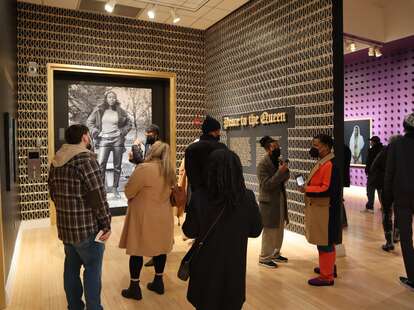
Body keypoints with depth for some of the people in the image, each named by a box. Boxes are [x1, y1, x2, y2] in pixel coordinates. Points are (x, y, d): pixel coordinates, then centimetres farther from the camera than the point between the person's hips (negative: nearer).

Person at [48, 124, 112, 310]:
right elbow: (98, 196, -21)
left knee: (71, 267, 18)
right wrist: (106, 224, -12)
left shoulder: (56, 161, 8)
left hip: (65, 226, 8)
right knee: (92, 269, 5)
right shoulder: (85, 159, -18)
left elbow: (53, 192, 16)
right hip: (87, 227, -8)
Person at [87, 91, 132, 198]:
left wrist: (123, 132, 3)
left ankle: (115, 188, 17)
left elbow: (129, 123, 16)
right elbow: (89, 122, 10)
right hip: (104, 140, -1)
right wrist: (95, 132, -2)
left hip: (117, 140, 1)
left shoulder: (120, 111, 6)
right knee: (101, 165, -11)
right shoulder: (99, 110, 4)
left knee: (117, 166, 6)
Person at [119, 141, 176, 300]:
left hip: (144, 216, -6)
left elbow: (128, 191, -11)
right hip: (163, 215, 7)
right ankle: (158, 282, 28)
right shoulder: (170, 170, 2)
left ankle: (134, 287, 16)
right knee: (160, 247, 15)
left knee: (136, 250, 7)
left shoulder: (144, 168, -19)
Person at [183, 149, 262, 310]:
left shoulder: (199, 197, -21)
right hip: (235, 263, 1)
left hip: (206, 264, -1)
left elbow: (189, 231, -9)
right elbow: (256, 230, -2)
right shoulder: (247, 198, -16)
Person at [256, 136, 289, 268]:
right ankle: (264, 258, 15)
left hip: (280, 199, 8)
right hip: (268, 201, -8)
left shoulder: (279, 161, 7)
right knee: (269, 231, 1)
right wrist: (280, 172, -25)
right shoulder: (263, 164, -16)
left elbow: (285, 179, 11)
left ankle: (275, 254, 34)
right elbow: (266, 185, -22)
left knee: (279, 229, 17)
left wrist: (285, 171, -10)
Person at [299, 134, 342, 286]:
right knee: (325, 242, 22)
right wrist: (308, 186, 4)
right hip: (319, 208, 10)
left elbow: (327, 189, -26)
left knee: (324, 243, 1)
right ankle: (328, 267, 37)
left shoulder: (330, 164, -20)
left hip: (324, 210, -10)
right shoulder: (323, 162, 12)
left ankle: (327, 276, 12)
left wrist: (307, 189, -20)